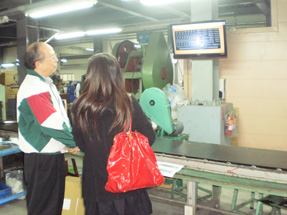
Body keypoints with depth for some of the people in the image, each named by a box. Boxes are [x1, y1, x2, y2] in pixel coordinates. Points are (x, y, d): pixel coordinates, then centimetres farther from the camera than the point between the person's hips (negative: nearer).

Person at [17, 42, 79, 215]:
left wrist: (69, 142, 7)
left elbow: (59, 116, 16)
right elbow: (53, 123, -24)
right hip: (43, 159, -10)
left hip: (51, 155, 10)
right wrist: (74, 142, -11)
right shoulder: (35, 88, -20)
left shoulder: (45, 84, 14)